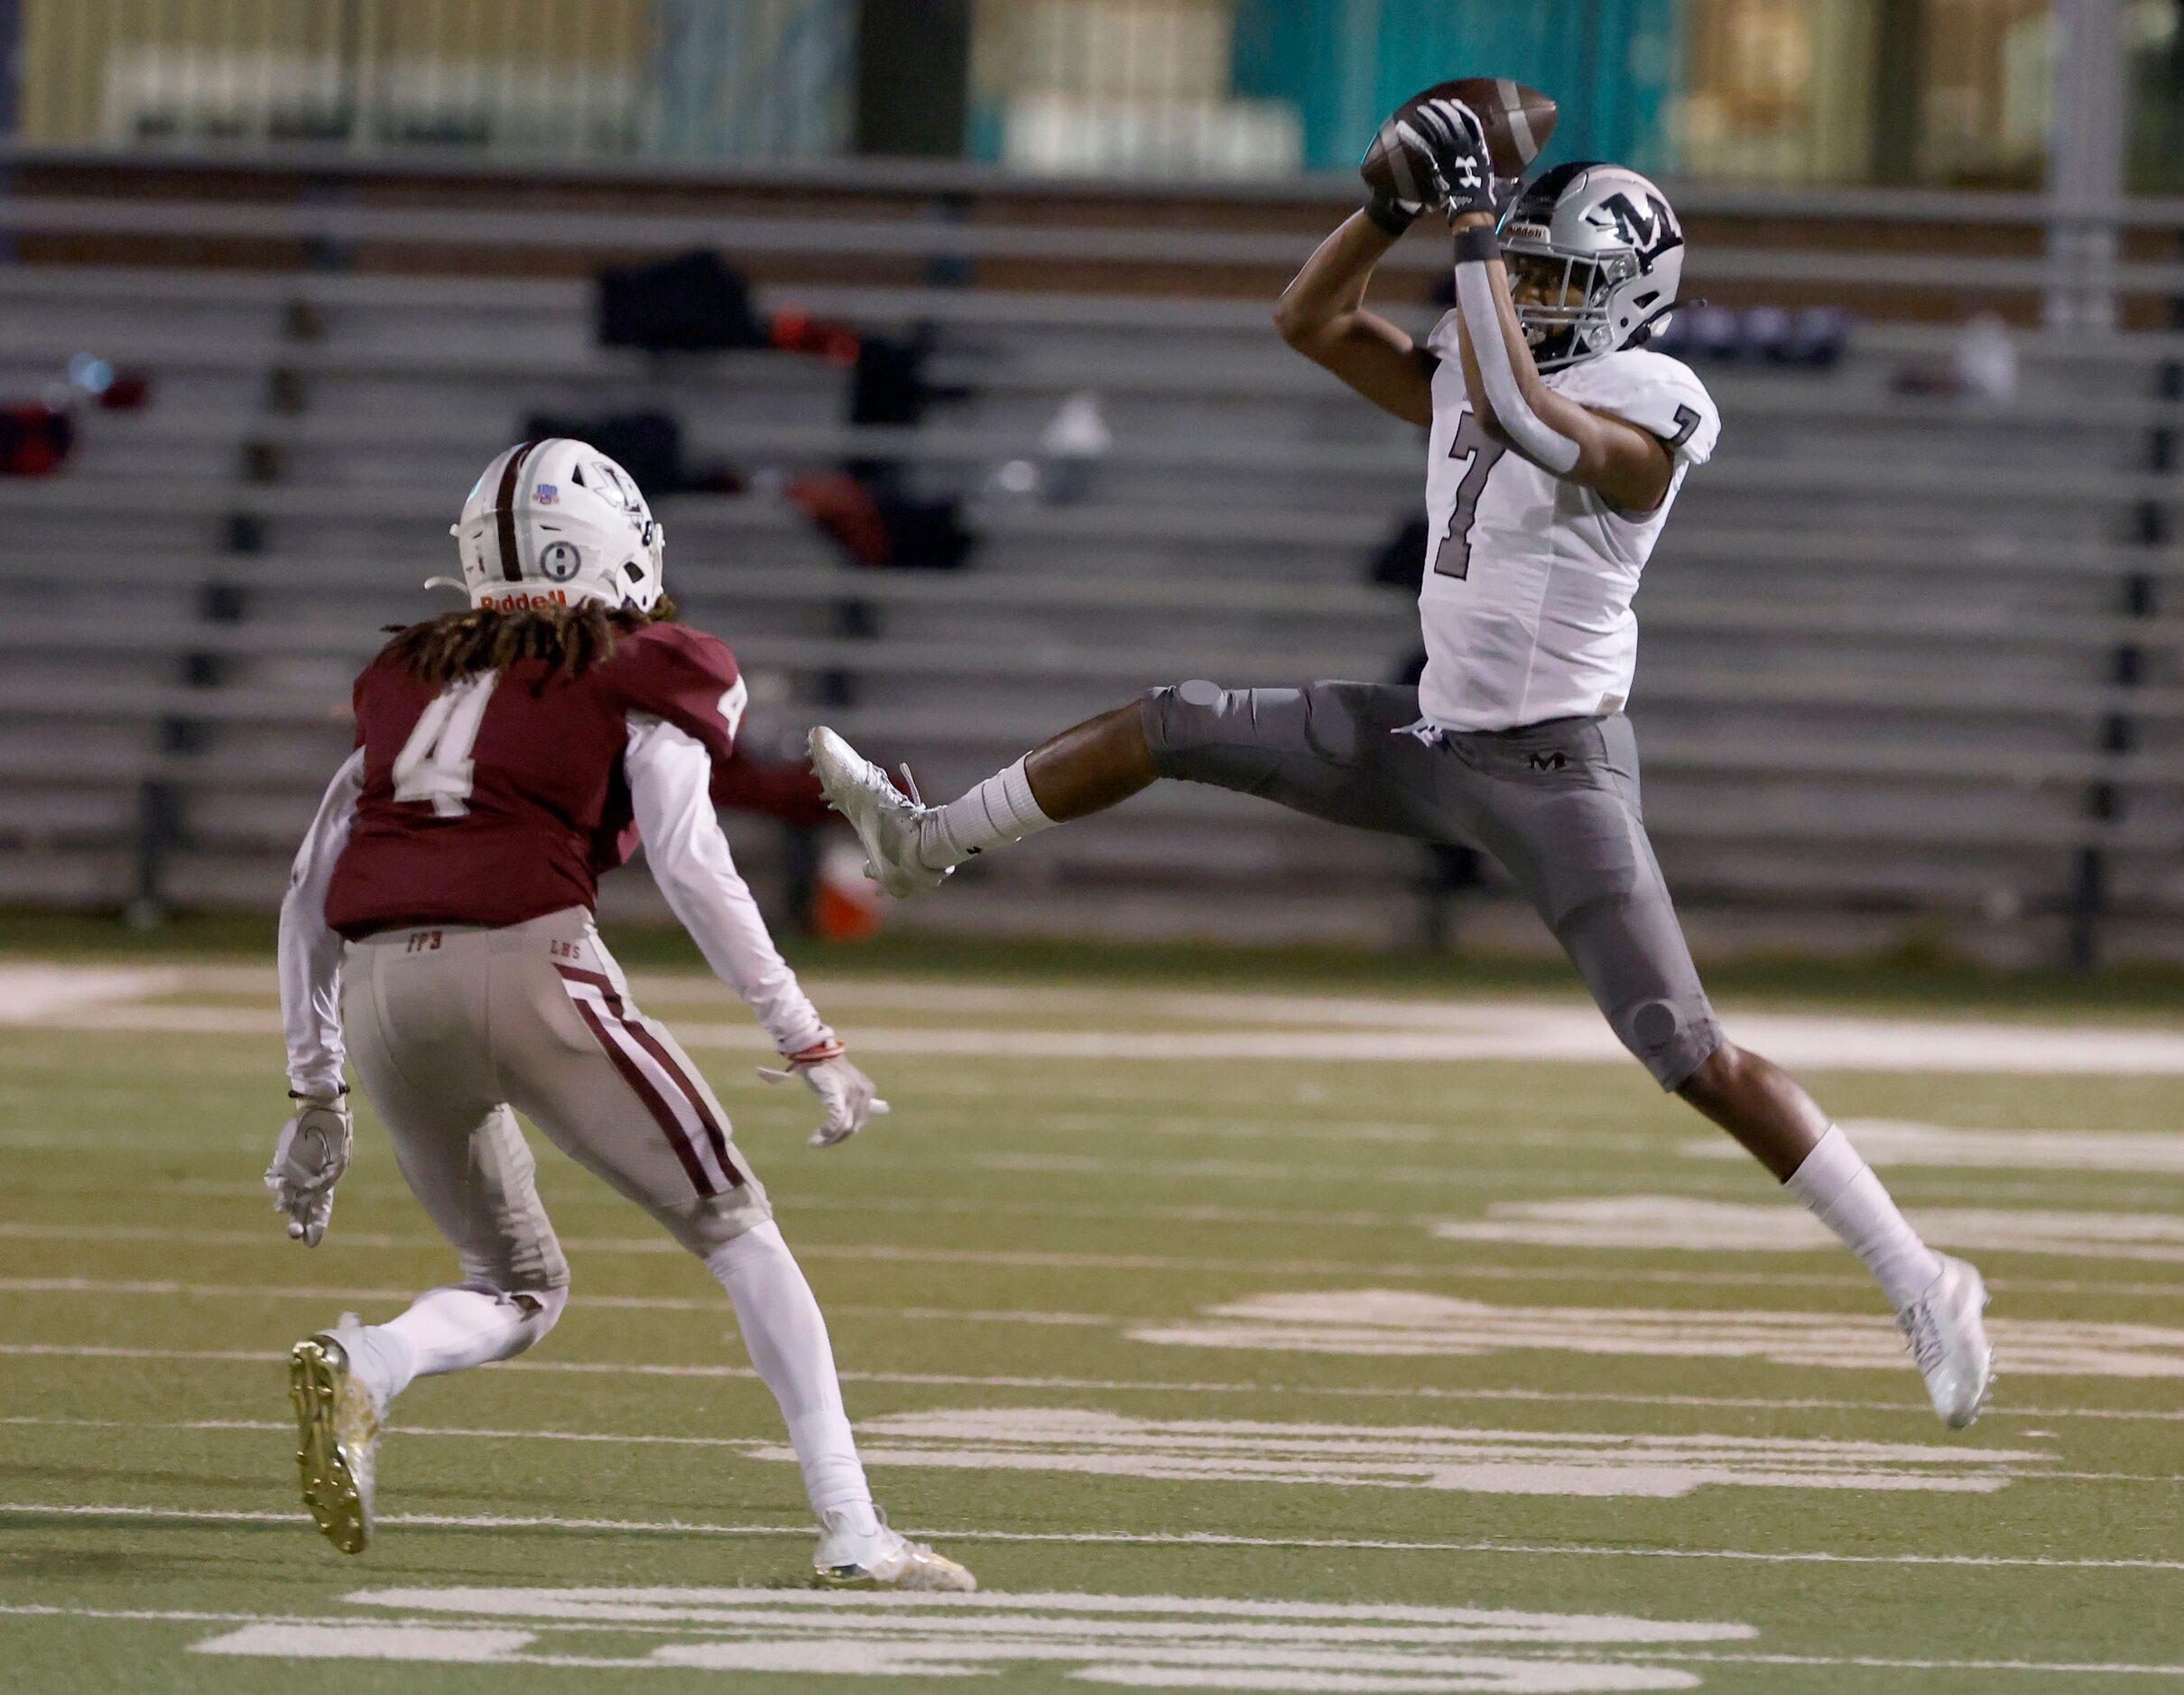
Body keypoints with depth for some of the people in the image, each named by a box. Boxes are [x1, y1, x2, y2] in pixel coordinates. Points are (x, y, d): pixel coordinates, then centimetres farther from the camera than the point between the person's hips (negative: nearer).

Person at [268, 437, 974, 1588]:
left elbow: (312, 896, 21)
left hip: (380, 991, 5)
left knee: (518, 1288, 21)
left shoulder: (410, 681, 24)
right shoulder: (640, 679, 9)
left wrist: (316, 1094, 25)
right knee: (735, 1231, 9)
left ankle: (357, 1369, -12)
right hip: (524, 962, -5)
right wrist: (806, 1040, -1)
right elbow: (691, 868, -4)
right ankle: (852, 1533, 1)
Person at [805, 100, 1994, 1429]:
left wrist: (1475, 221, -29)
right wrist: (1404, 201, -5)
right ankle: (928, 844, 33)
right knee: (1168, 729, 12)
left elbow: (1517, 412, -35)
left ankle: (1924, 1286, -7)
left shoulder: (1650, 408, -17)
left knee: (1693, 1057, -13)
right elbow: (1313, 321, 11)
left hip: (1556, 770, -8)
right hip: (1433, 736, 8)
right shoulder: (1472, 372, 7)